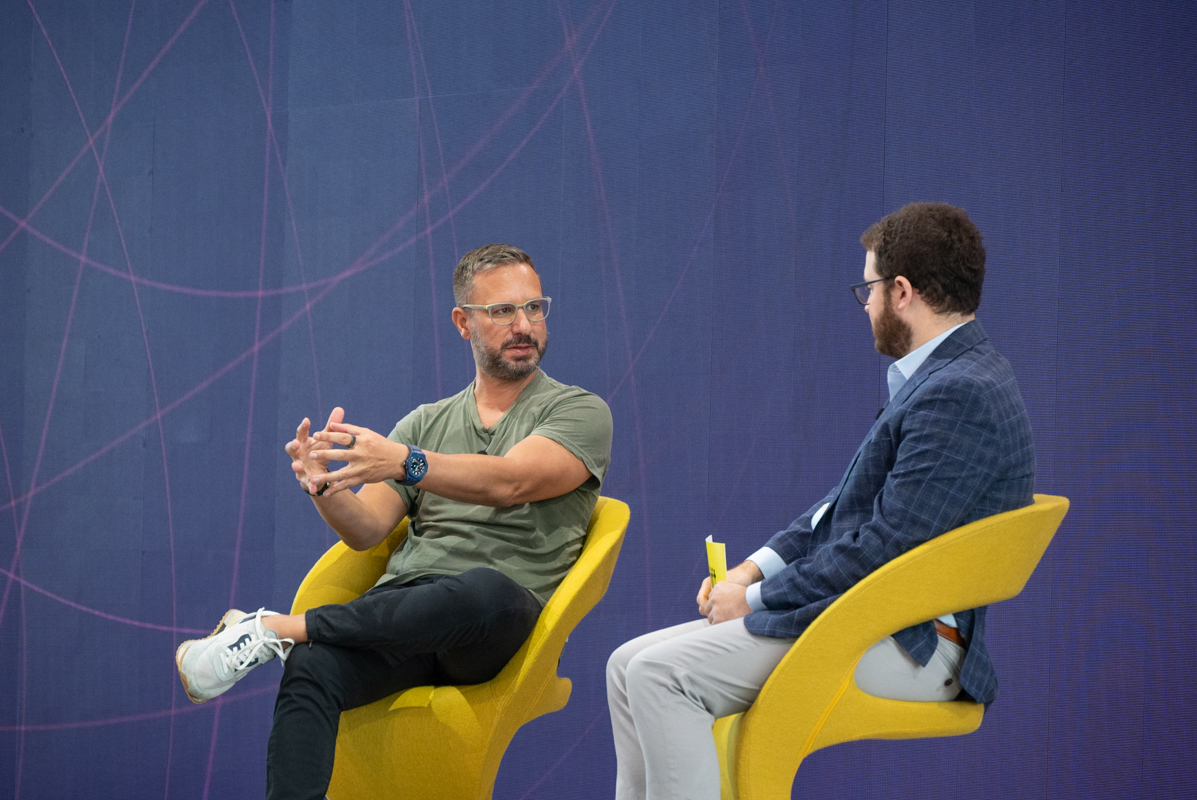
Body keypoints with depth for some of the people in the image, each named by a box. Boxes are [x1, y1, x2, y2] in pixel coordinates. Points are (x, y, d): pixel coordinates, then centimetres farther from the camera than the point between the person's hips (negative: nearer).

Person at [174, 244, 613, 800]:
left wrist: (402, 462, -28)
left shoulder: (579, 412, 9)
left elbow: (509, 483, -12)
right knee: (310, 671, -30)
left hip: (498, 628, -3)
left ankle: (275, 628, -27)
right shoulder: (426, 423, 22)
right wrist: (326, 489, -14)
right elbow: (367, 530, 9)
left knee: (484, 590, -40)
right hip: (401, 603, 3)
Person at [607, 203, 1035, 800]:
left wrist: (757, 599, -11)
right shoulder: (947, 377, 16)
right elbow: (849, 504, 21)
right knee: (629, 666, 3)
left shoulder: (961, 394, -18)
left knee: (661, 675, -20)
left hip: (903, 642, -10)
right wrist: (755, 569, 8)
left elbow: (883, 548, -22)